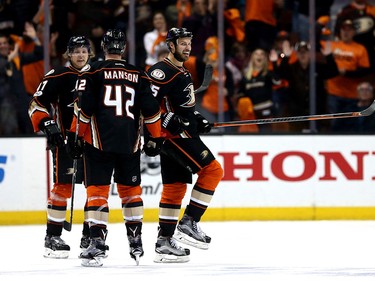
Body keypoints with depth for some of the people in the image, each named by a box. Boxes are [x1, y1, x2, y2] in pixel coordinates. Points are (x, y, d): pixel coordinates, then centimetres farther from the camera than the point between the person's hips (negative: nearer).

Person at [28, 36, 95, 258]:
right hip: (65, 139, -6)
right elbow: (37, 104, -8)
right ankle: (53, 238, -3)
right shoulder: (59, 76, -6)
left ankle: (89, 237, 16)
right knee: (63, 187, -9)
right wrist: (47, 125, -20)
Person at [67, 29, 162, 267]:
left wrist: (76, 136, 0)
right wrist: (156, 139, 17)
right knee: (131, 189, 18)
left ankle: (97, 244, -14)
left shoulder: (93, 72, 0)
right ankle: (136, 242, 22)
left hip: (99, 141, -3)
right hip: (130, 143, 3)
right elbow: (151, 110, 8)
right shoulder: (139, 76, 10)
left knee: (97, 190, -3)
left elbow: (84, 109, -7)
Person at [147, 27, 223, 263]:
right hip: (174, 135, -10)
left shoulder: (183, 73, 20)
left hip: (181, 135, 10)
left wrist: (198, 119, 17)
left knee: (175, 187, 10)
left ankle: (164, 241, 12)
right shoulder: (163, 71, -13)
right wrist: (168, 119, -26)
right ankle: (188, 223, -11)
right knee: (212, 170, -13)